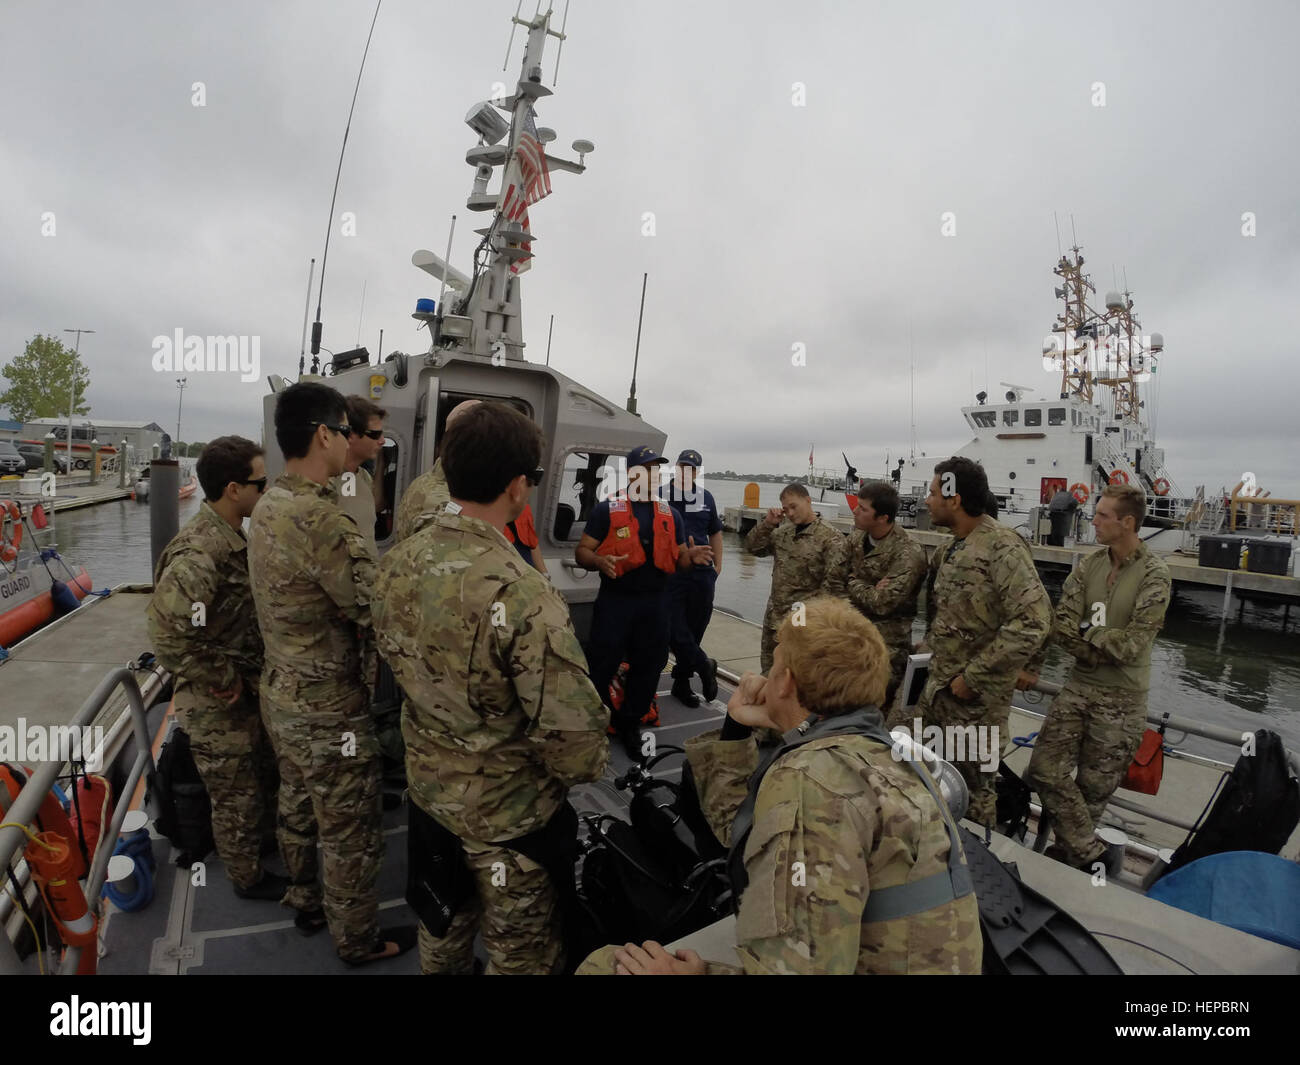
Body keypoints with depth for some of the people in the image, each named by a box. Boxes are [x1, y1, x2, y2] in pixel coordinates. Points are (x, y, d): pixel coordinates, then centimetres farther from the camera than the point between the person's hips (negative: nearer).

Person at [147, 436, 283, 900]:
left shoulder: (234, 538, 1)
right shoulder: (197, 555, -29)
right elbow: (170, 641, -31)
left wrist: (251, 677, 10)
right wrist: (226, 683, -20)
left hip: (250, 693, 8)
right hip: (218, 708, -8)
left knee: (265, 778, 26)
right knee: (237, 798, 13)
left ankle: (266, 841, 49)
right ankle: (249, 878, 35)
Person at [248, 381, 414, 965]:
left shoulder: (267, 506, 1)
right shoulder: (324, 521, -30)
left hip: (281, 694, 9)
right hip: (329, 710, -9)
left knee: (298, 807, 26)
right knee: (350, 833, 11)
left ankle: (306, 903, 48)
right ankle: (359, 939, 31)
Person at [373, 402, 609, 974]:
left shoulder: (397, 562, -11)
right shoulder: (524, 596, -35)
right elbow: (573, 734, -32)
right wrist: (585, 767, -9)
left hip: (427, 784, 7)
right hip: (507, 810, -6)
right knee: (521, 951, 21)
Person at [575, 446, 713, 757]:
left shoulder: (670, 514, 11)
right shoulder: (607, 510, -4)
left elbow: (678, 558, 14)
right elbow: (582, 551, -5)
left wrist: (692, 556, -9)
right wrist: (600, 561, -27)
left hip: (655, 604, 5)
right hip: (615, 600, -4)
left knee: (648, 667, 14)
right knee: (602, 667, 2)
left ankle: (629, 723, 34)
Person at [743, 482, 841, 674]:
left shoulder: (829, 537, -12)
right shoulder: (782, 532, 8)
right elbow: (752, 547, 11)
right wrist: (768, 523, -1)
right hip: (773, 617, 7)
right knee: (768, 669, 18)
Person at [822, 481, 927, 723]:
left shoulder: (909, 553, -18)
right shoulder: (855, 539, 3)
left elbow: (882, 603, -21)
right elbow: (831, 582, 1)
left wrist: (853, 583, -7)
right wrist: (866, 593, -12)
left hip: (887, 633, -6)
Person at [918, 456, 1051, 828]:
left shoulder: (1002, 547, -18)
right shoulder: (950, 548, 10)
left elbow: (1031, 624, -25)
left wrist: (972, 676, -20)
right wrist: (936, 655, 10)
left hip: (977, 695, -9)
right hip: (938, 684, 9)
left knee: (971, 787, 6)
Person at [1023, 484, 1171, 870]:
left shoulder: (1154, 575, -13)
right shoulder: (1089, 565, 1)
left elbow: (1132, 644, -18)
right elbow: (1062, 625, -6)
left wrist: (1086, 633, -7)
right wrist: (1108, 646, -18)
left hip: (1122, 698, -5)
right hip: (1079, 685, 5)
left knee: (1095, 788, 9)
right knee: (1044, 770, 2)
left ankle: (1072, 851, 28)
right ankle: (1091, 855, 17)